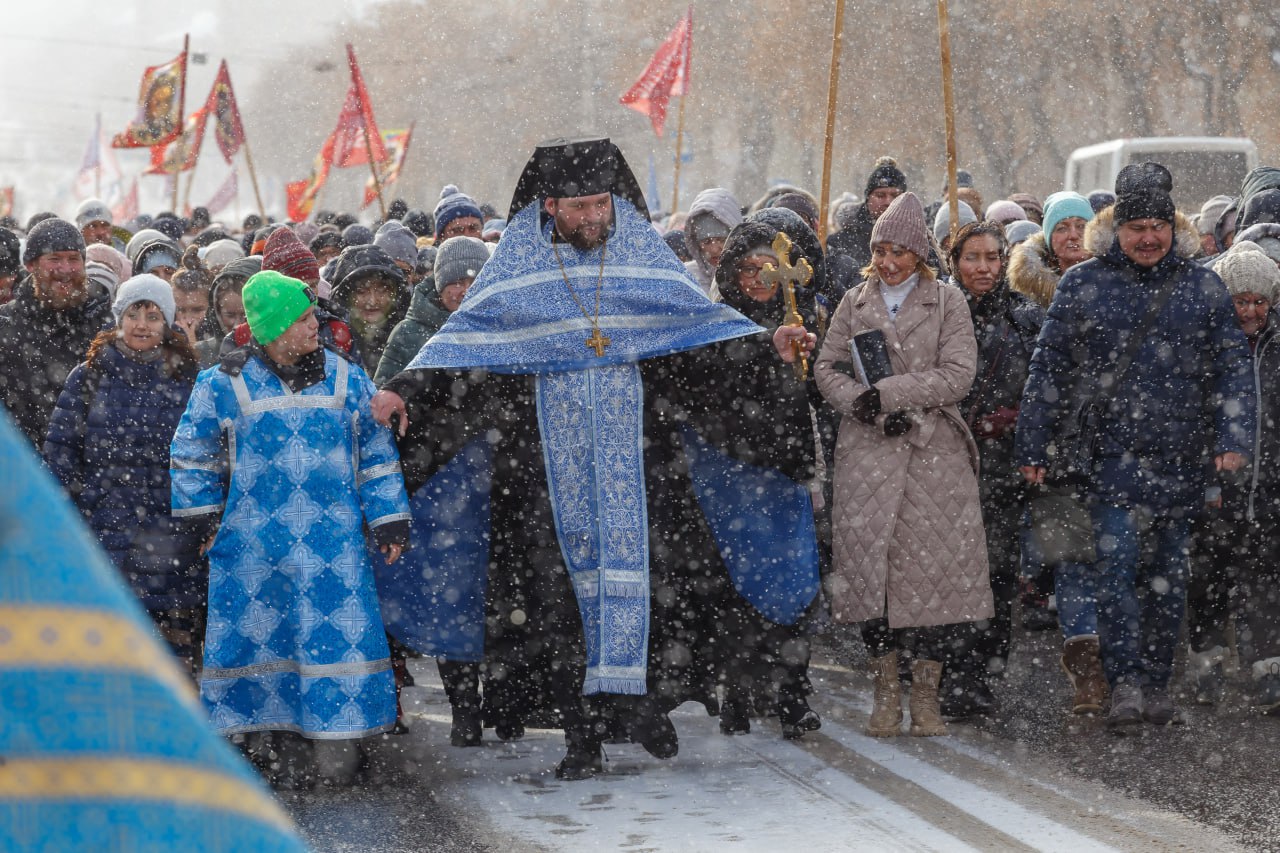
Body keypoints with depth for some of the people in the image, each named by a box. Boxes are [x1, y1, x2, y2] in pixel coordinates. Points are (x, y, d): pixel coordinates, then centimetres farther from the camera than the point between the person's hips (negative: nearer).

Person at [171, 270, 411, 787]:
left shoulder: (346, 379, 6)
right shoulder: (225, 384, 0)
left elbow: (377, 453, 12)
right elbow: (192, 454, 11)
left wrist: (389, 522, 9)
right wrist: (203, 517, 8)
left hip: (333, 542, 1)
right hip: (252, 543, -1)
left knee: (338, 635, -6)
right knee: (260, 634, 2)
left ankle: (335, 738, 2)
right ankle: (276, 734, 14)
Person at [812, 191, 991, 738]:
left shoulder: (947, 302, 7)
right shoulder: (854, 303, 15)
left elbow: (957, 375, -4)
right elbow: (827, 368, 9)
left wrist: (887, 393, -11)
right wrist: (866, 406, -10)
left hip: (935, 452, -2)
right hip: (867, 452, 2)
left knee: (934, 566, -6)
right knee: (870, 565, -2)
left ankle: (925, 696, 2)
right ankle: (886, 696, 8)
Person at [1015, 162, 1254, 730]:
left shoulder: (1203, 288, 8)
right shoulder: (1082, 285, 5)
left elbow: (1233, 368, 8)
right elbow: (1048, 370, 6)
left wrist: (1232, 440, -3)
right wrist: (1033, 447, 3)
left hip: (1180, 459, 2)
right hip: (1109, 454, -2)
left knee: (1168, 574, 7)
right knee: (1115, 564, -12)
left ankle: (1157, 686, 16)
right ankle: (1125, 684, -12)